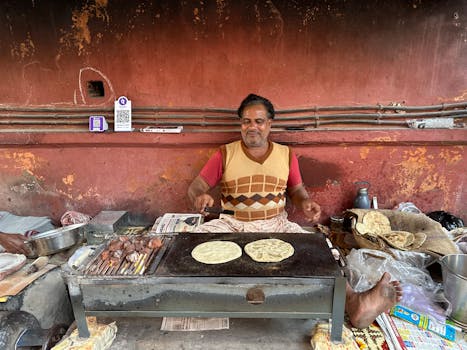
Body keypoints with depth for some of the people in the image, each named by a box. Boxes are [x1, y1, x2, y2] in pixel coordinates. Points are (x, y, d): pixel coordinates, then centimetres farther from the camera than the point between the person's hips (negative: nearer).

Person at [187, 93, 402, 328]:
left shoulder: (286, 155, 8)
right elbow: (196, 186, 1)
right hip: (232, 224, 0)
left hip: (276, 224, 0)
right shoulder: (225, 154, 2)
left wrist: (305, 203, -10)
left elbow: (296, 189, 15)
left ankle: (354, 303, -34)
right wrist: (199, 197, -24)